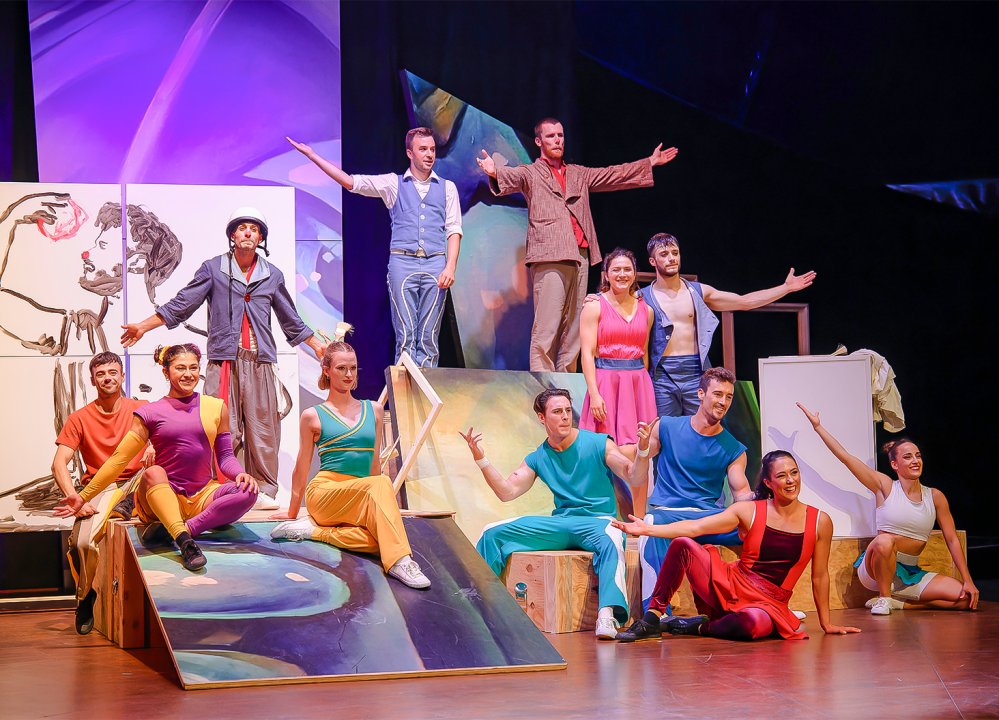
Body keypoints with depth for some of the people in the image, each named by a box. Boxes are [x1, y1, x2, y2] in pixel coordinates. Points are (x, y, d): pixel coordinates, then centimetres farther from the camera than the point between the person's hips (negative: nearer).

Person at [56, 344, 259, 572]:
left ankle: (175, 529, -32)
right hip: (161, 498, -2)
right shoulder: (150, 413, 4)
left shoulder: (216, 407, 11)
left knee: (247, 492, -27)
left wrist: (241, 474, -8)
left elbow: (225, 457, 15)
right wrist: (83, 497, -1)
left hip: (202, 497, 2)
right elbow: (119, 459, 4)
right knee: (153, 473, -36)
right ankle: (185, 542, -54)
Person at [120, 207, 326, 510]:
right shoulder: (213, 269, 8)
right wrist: (143, 326, 1)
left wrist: (318, 346, 27)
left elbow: (291, 320, 25)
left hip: (260, 363, 2)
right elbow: (182, 304, 7)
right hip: (224, 362, -2)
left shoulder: (272, 276, 15)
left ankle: (264, 491, 6)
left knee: (262, 428, 0)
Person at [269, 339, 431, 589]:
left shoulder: (373, 410, 17)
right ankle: (399, 562, -46)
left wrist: (378, 508, 28)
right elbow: (302, 468, 14)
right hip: (323, 492, -4)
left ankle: (312, 530, -15)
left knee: (377, 539, -34)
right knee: (380, 484, -35)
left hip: (359, 498, 4)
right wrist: (292, 513, 20)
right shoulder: (313, 416, 7)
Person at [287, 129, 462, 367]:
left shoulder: (447, 187, 14)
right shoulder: (393, 183, 11)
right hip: (402, 261, -1)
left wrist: (450, 267, -5)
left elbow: (454, 229, 9)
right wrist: (311, 155, 3)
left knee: (429, 337, -1)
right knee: (405, 335, -5)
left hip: (435, 264, 1)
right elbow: (350, 182, 7)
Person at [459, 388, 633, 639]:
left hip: (597, 521, -4)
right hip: (560, 523, 4)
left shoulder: (598, 444, -2)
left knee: (610, 541, -41)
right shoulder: (537, 459, 10)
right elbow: (507, 492, 4)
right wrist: (480, 459, -5)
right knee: (493, 533, -8)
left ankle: (608, 615, -53)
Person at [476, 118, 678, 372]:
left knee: (573, 330, 5)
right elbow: (512, 177, -13)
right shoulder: (531, 173, 7)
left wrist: (649, 163, 21)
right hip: (549, 258, -6)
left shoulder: (579, 174, 24)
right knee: (546, 330, -12)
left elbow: (614, 175, 25)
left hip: (580, 257, 6)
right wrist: (496, 171, -36)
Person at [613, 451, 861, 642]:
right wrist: (647, 529, -16)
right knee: (682, 544, -22)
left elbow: (819, 576, 8)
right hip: (730, 587, 1)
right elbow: (694, 527, -6)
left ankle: (700, 627, -10)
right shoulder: (749, 512, 0)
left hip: (769, 603, -1)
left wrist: (826, 624, 13)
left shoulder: (819, 522, 0)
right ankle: (652, 619, -10)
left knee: (754, 622, -41)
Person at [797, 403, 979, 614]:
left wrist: (968, 581, 1)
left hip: (911, 574, 4)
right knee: (884, 541, -39)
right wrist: (818, 427, -11)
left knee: (966, 599, -14)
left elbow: (952, 540, 7)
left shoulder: (935, 497, 5)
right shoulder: (885, 486, -3)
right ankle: (883, 597, -14)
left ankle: (898, 602, -1)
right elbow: (845, 457, -7)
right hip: (878, 568, -4)